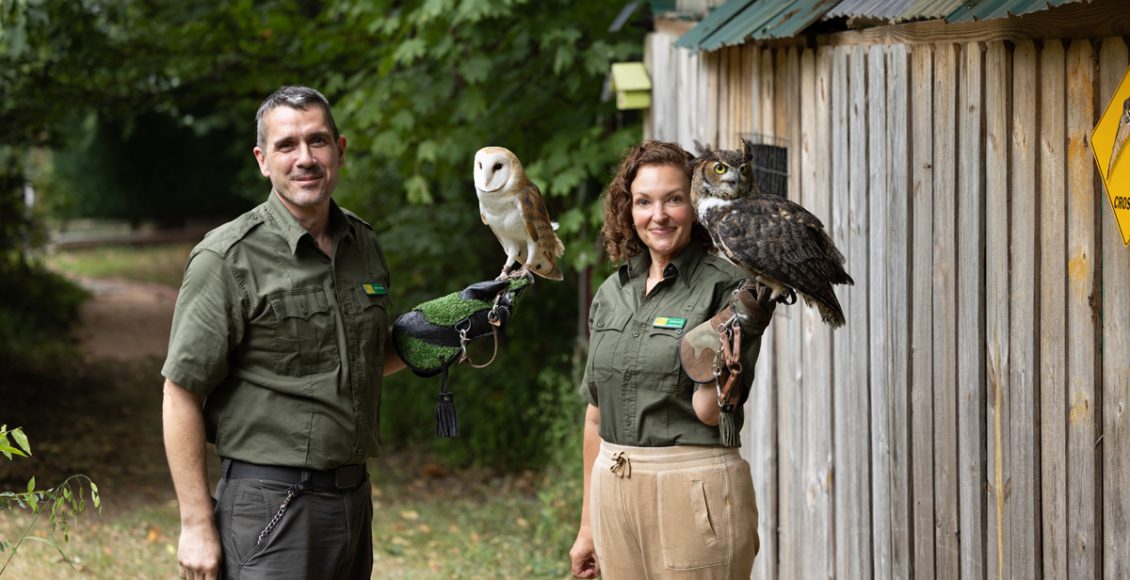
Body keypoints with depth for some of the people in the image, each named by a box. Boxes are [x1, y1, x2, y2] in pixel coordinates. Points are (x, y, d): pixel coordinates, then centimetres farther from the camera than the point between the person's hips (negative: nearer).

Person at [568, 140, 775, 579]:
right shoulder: (612, 292, 11)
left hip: (695, 488, -5)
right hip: (614, 489, 5)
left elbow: (708, 411, -14)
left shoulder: (724, 288, -6)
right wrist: (588, 525, 16)